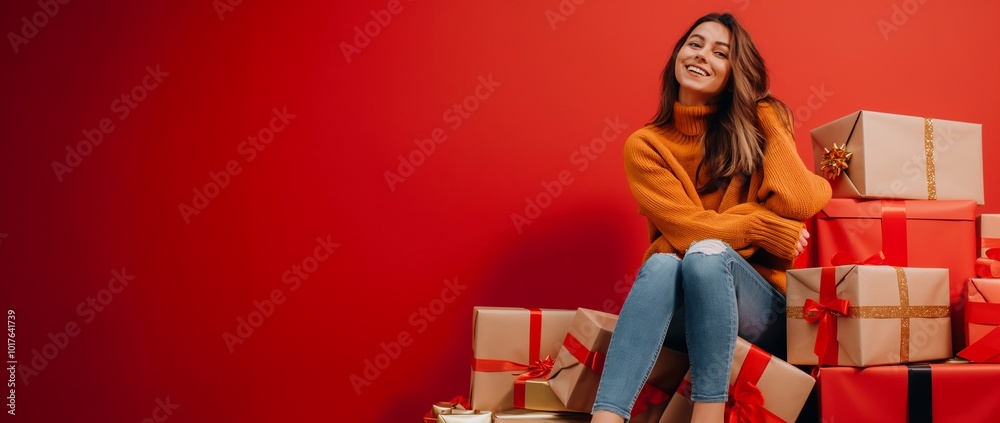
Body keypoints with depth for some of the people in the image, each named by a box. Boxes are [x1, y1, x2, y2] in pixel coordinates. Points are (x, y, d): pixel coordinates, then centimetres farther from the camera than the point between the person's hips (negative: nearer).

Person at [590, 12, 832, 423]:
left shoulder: (757, 123, 4)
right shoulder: (646, 145, 2)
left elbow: (797, 200, -14)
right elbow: (684, 228, -9)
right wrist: (761, 228, -13)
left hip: (759, 312, 0)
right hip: (680, 312, 0)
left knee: (706, 253, -30)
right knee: (661, 263, -32)